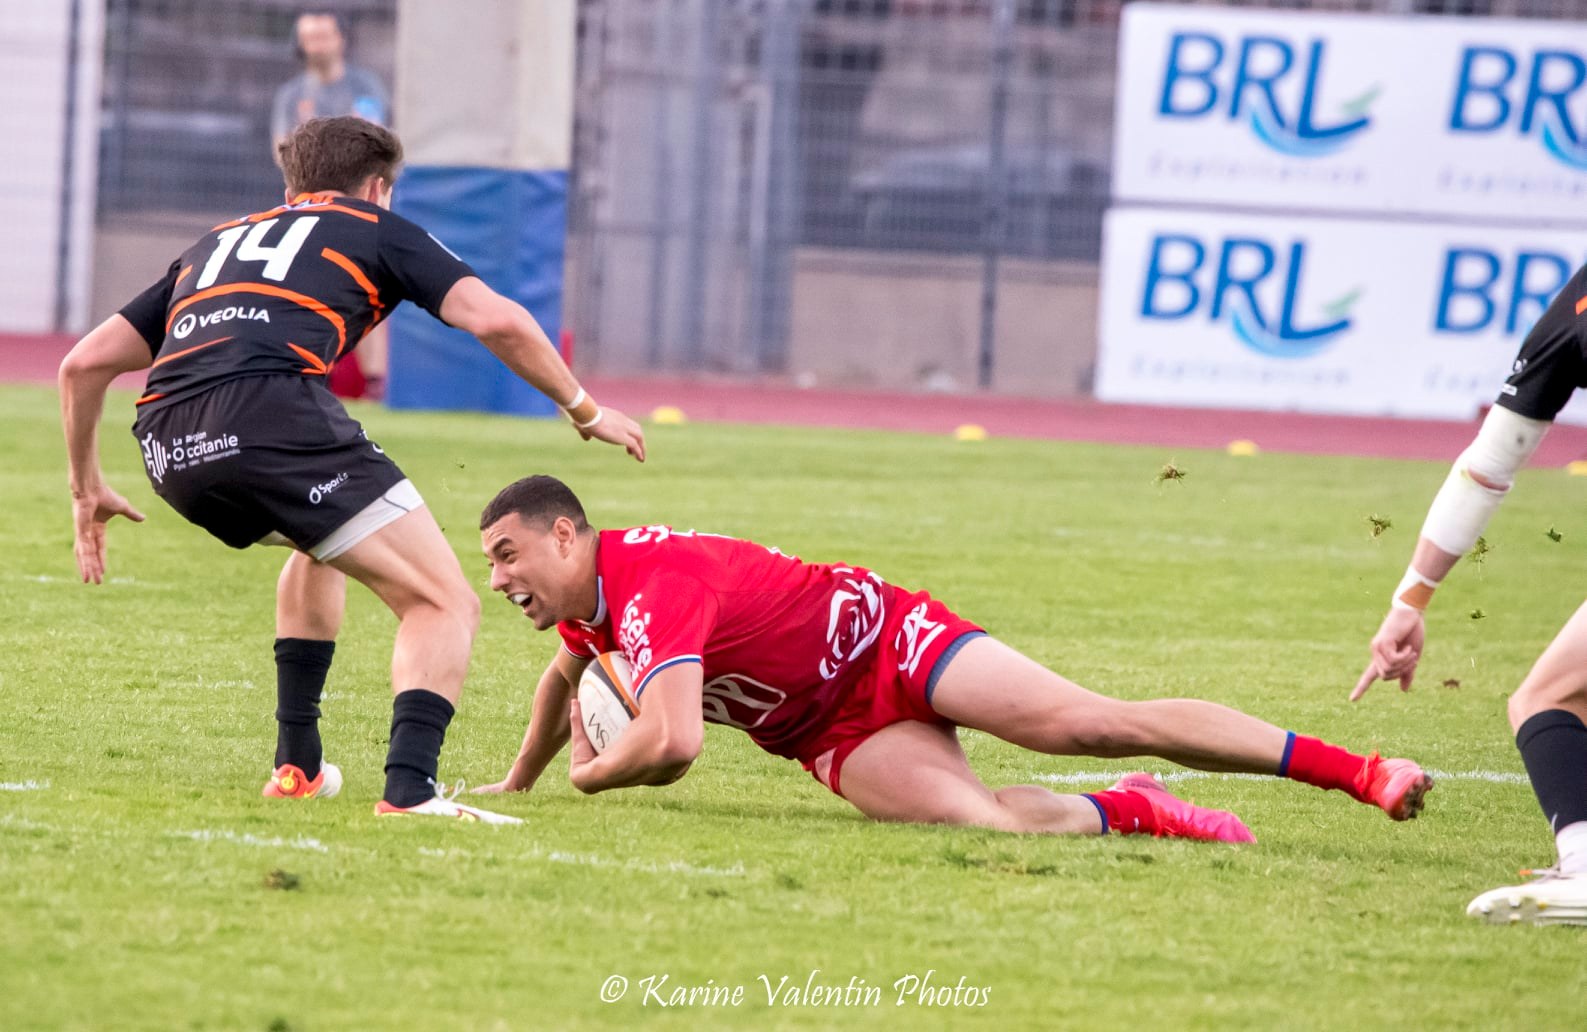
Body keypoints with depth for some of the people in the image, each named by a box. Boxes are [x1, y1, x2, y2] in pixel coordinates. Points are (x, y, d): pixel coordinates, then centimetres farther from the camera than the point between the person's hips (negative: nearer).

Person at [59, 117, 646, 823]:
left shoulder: (216, 243, 35)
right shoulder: (376, 230, 22)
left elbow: (85, 362, 31)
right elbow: (498, 321, 7)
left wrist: (88, 488, 41)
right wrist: (583, 408, 20)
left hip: (169, 448, 6)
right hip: (272, 413, -6)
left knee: (323, 544, 36)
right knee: (443, 603, 1)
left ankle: (297, 765, 32)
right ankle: (409, 788, -22)